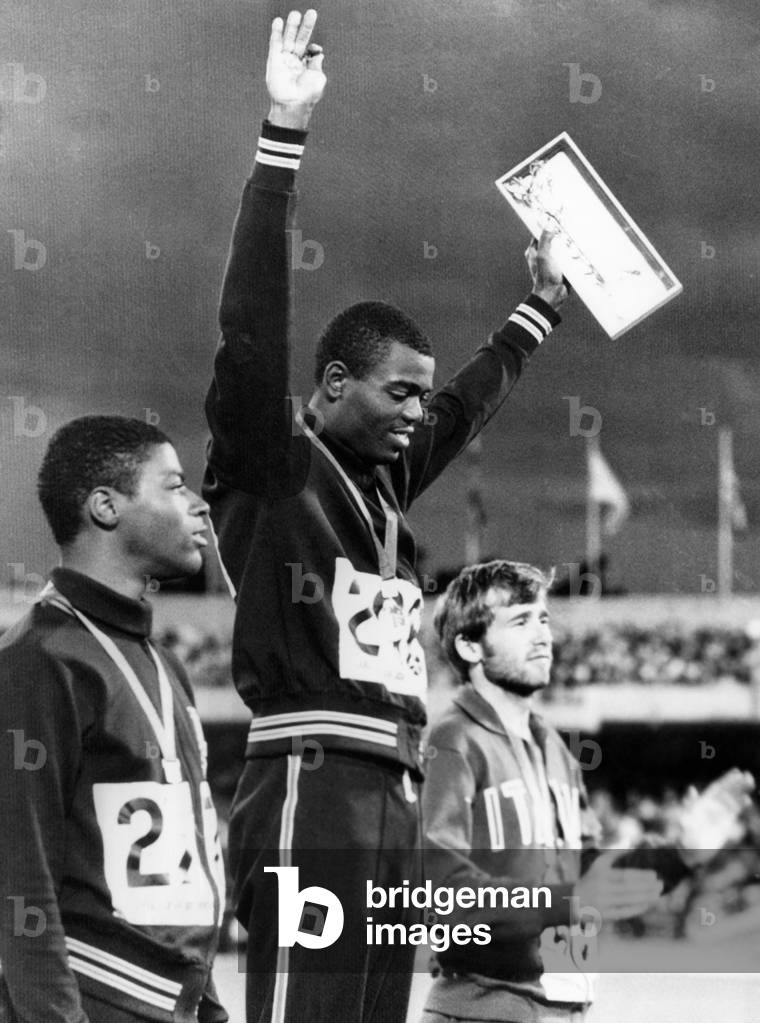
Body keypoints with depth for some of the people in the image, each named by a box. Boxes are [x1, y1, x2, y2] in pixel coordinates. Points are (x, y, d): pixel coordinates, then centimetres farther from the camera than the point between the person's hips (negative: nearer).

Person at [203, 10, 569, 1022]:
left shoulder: (381, 482, 20)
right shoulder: (272, 466, 0)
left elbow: (468, 402, 38)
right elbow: (252, 327, -14)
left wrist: (542, 303, 50)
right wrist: (284, 135, -17)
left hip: (391, 802, 9)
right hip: (311, 793, -9)